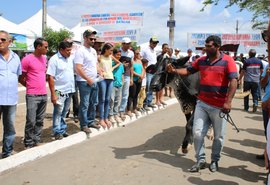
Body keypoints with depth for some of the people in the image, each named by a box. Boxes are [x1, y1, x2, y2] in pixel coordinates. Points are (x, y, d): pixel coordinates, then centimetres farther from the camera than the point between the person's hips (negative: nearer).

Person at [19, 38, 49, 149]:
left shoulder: (44, 58, 10)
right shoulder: (27, 59, -10)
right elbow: (21, 79, -4)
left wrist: (40, 85, 12)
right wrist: (31, 86, 7)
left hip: (44, 95, 6)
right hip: (32, 96, -6)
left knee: (40, 121, 12)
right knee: (31, 121, -2)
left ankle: (37, 141, 22)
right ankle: (28, 144, 10)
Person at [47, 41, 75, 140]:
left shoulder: (70, 58, 8)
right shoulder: (54, 59, -12)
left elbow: (73, 71, 20)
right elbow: (50, 78, -15)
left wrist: (73, 88, 11)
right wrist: (53, 94, -18)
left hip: (69, 91, 6)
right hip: (59, 91, -6)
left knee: (64, 112, 16)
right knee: (58, 112, 2)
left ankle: (63, 129, 27)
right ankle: (57, 132, 13)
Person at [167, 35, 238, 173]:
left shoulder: (227, 60, -8)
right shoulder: (201, 60, 7)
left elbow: (233, 81, -15)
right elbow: (188, 70, 13)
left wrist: (228, 101, -24)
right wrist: (174, 71, -6)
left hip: (219, 106, -3)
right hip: (202, 104, 4)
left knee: (218, 136, 10)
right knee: (197, 133, 2)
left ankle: (214, 160, 30)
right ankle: (200, 160, 18)